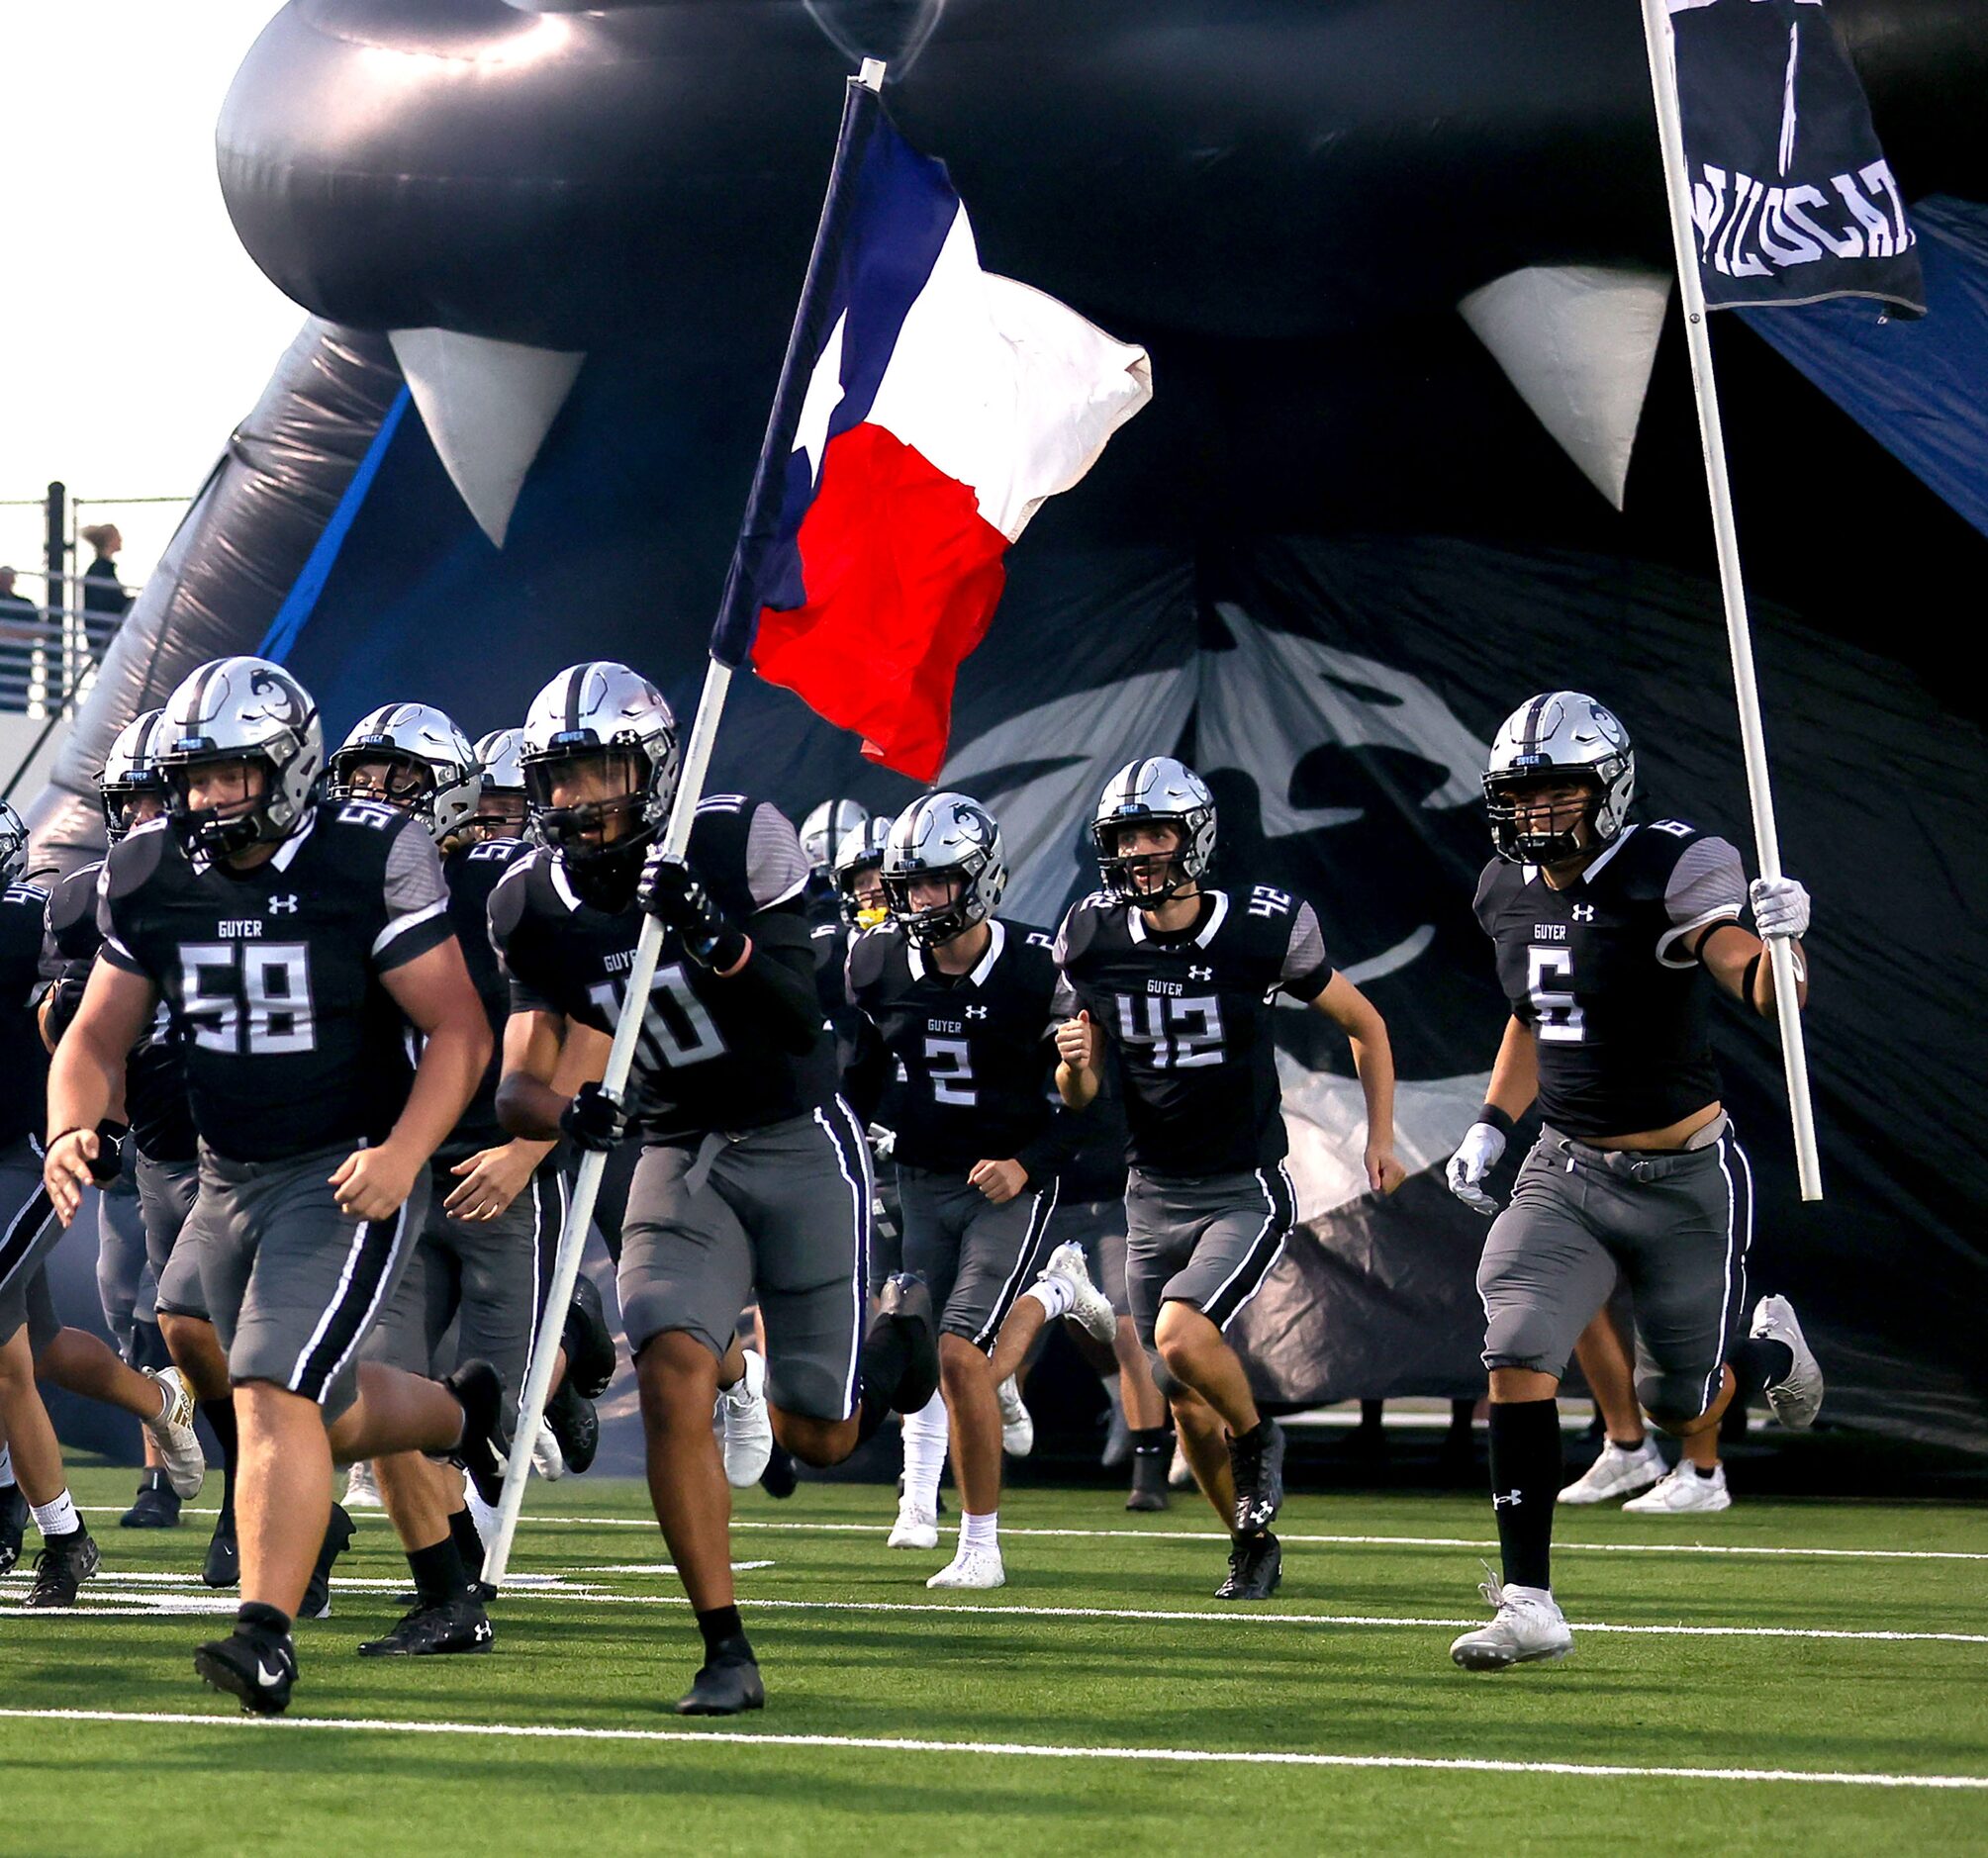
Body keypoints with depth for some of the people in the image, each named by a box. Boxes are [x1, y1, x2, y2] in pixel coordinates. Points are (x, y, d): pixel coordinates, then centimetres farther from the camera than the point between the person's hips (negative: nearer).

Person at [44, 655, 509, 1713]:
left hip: (349, 1175, -6)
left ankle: (266, 1634, -18)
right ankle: (462, 1412, 47)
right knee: (324, 1417, 16)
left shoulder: (370, 860, -15)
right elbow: (99, 1036, 6)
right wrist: (71, 1130, -15)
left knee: (276, 1395, -20)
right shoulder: (150, 875, 0)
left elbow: (459, 1030, -13)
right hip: (228, 1179, 6)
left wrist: (401, 1156, -27)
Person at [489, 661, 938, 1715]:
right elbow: (518, 1084, -5)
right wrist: (566, 1115, -29)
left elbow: (801, 1023, -19)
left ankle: (896, 1340, 38)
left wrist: (719, 941, -38)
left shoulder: (739, 845, -15)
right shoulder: (535, 906, -4)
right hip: (678, 1161, 3)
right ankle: (726, 1653, -11)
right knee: (670, 1375, -22)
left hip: (799, 1145, -2)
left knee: (817, 1436, 0)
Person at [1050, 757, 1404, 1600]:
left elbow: (1364, 1025, 4)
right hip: (1153, 1196, 4)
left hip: (1247, 1192, -4)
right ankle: (1252, 1543, 28)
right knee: (1186, 1403, 7)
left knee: (1181, 1338, -26)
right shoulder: (1097, 941, -3)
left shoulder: (1263, 930, -13)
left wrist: (1380, 1140, 4)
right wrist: (1074, 1063, -16)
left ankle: (1257, 1435, 5)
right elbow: (1079, 1096, 6)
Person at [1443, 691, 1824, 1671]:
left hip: (1684, 1182, -4)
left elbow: (1760, 990, -27)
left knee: (1682, 1410, 7)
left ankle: (1771, 1351, 44)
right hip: (1565, 1172, 4)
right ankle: (1528, 1602, -12)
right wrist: (1490, 1125, 11)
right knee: (1518, 1357, -17)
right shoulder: (1509, 893, 3)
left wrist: (1780, 939, -48)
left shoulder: (1672, 871, -16)